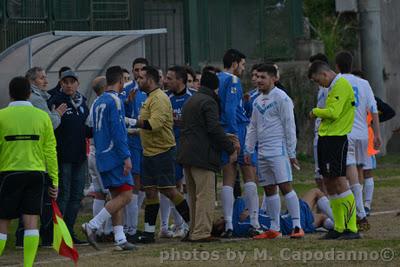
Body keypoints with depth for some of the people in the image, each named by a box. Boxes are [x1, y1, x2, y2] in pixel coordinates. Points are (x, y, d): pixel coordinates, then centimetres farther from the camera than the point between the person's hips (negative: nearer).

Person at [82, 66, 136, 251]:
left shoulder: (98, 102, 14)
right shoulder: (114, 101, -12)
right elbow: (117, 131, -18)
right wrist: (126, 157, -18)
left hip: (103, 157, 9)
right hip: (115, 156, -9)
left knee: (117, 197, 9)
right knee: (125, 195, -8)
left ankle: (120, 239, 4)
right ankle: (92, 226, -14)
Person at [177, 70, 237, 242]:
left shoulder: (190, 101, 20)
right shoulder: (209, 102, -9)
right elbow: (214, 129, -18)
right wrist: (230, 149, -11)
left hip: (186, 155, 9)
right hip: (202, 155, -9)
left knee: (193, 196, 15)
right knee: (205, 195, -8)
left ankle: (193, 232, 18)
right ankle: (201, 233, -12)